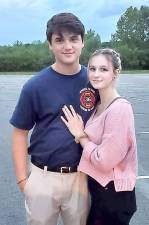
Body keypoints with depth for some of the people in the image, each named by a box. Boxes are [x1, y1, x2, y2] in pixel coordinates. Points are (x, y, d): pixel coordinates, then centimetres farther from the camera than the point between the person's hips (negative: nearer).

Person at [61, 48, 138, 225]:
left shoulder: (120, 108, -23)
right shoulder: (99, 106, 4)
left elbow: (104, 161, -25)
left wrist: (80, 134, -14)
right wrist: (81, 133, -8)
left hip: (113, 195, -8)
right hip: (97, 186, 8)